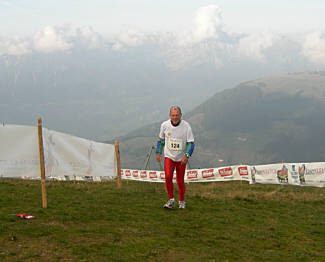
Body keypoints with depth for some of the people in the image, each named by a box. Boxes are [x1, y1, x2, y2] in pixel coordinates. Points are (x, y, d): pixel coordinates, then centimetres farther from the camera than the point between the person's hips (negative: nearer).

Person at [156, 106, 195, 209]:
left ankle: (181, 201, 22)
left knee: (180, 181, 3)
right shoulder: (164, 125, -5)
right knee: (168, 176, -17)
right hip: (169, 156, 1)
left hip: (181, 158, -1)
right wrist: (158, 152, 11)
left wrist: (186, 155, -22)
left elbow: (191, 143, -10)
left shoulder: (186, 126, -12)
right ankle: (171, 200, -5)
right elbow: (161, 139, 12)